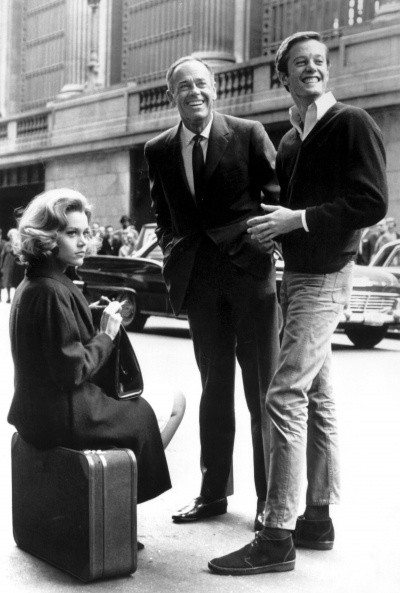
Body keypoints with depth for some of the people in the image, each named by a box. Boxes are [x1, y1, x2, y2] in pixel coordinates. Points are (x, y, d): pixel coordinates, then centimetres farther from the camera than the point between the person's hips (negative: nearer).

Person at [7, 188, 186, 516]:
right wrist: (107, 335, -11)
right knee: (142, 414, 12)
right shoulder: (53, 292, -24)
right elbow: (73, 370, -23)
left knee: (133, 405, 24)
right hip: (64, 419, -9)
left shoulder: (31, 286, 7)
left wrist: (101, 326, 5)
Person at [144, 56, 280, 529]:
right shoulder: (158, 151, 9)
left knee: (263, 388, 2)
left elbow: (275, 197, 1)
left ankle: (270, 496, 11)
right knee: (214, 387, 11)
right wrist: (174, 253, 7)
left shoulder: (249, 135, -2)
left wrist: (254, 245, -8)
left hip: (250, 271, -3)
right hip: (199, 279, 3)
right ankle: (213, 491, 21)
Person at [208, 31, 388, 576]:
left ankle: (277, 537, -10)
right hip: (295, 275, 9)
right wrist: (272, 223, 5)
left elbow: (372, 203, -17)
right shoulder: (290, 139, 15)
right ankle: (318, 518, 21)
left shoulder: (352, 124, -9)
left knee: (285, 396, -14)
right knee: (316, 397, 12)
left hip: (324, 278, -9)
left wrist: (299, 219, -20)